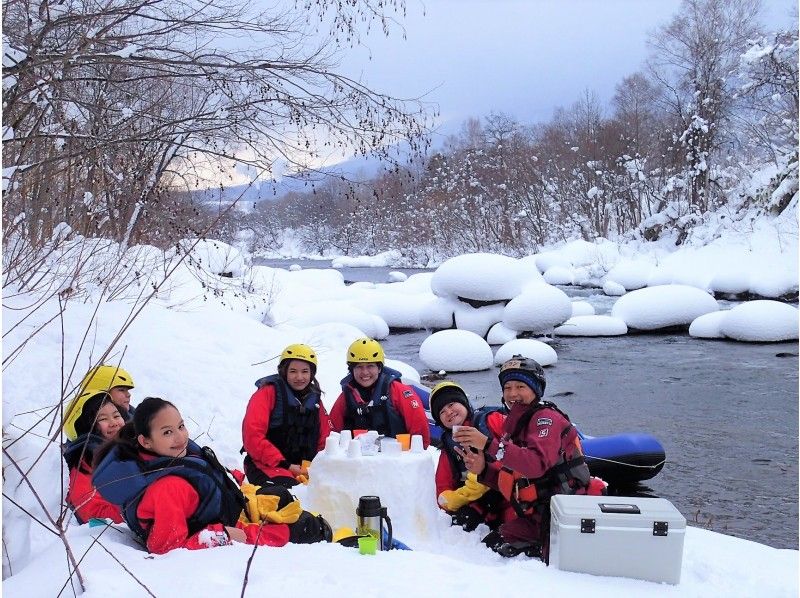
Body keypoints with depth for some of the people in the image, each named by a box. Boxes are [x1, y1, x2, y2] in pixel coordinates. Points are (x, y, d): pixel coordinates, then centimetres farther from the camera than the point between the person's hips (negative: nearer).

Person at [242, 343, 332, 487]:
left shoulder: (314, 399, 16)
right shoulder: (268, 392, -1)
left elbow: (324, 441, 16)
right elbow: (252, 436, -11)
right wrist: (285, 465, -14)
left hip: (306, 471, 6)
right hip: (268, 468, -6)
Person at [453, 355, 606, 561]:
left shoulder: (547, 418, -12)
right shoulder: (513, 425, 14)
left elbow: (537, 463, -31)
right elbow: (511, 479, 14)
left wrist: (488, 444, -36)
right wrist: (483, 470, -7)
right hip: (536, 516, 8)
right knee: (490, 546, -2)